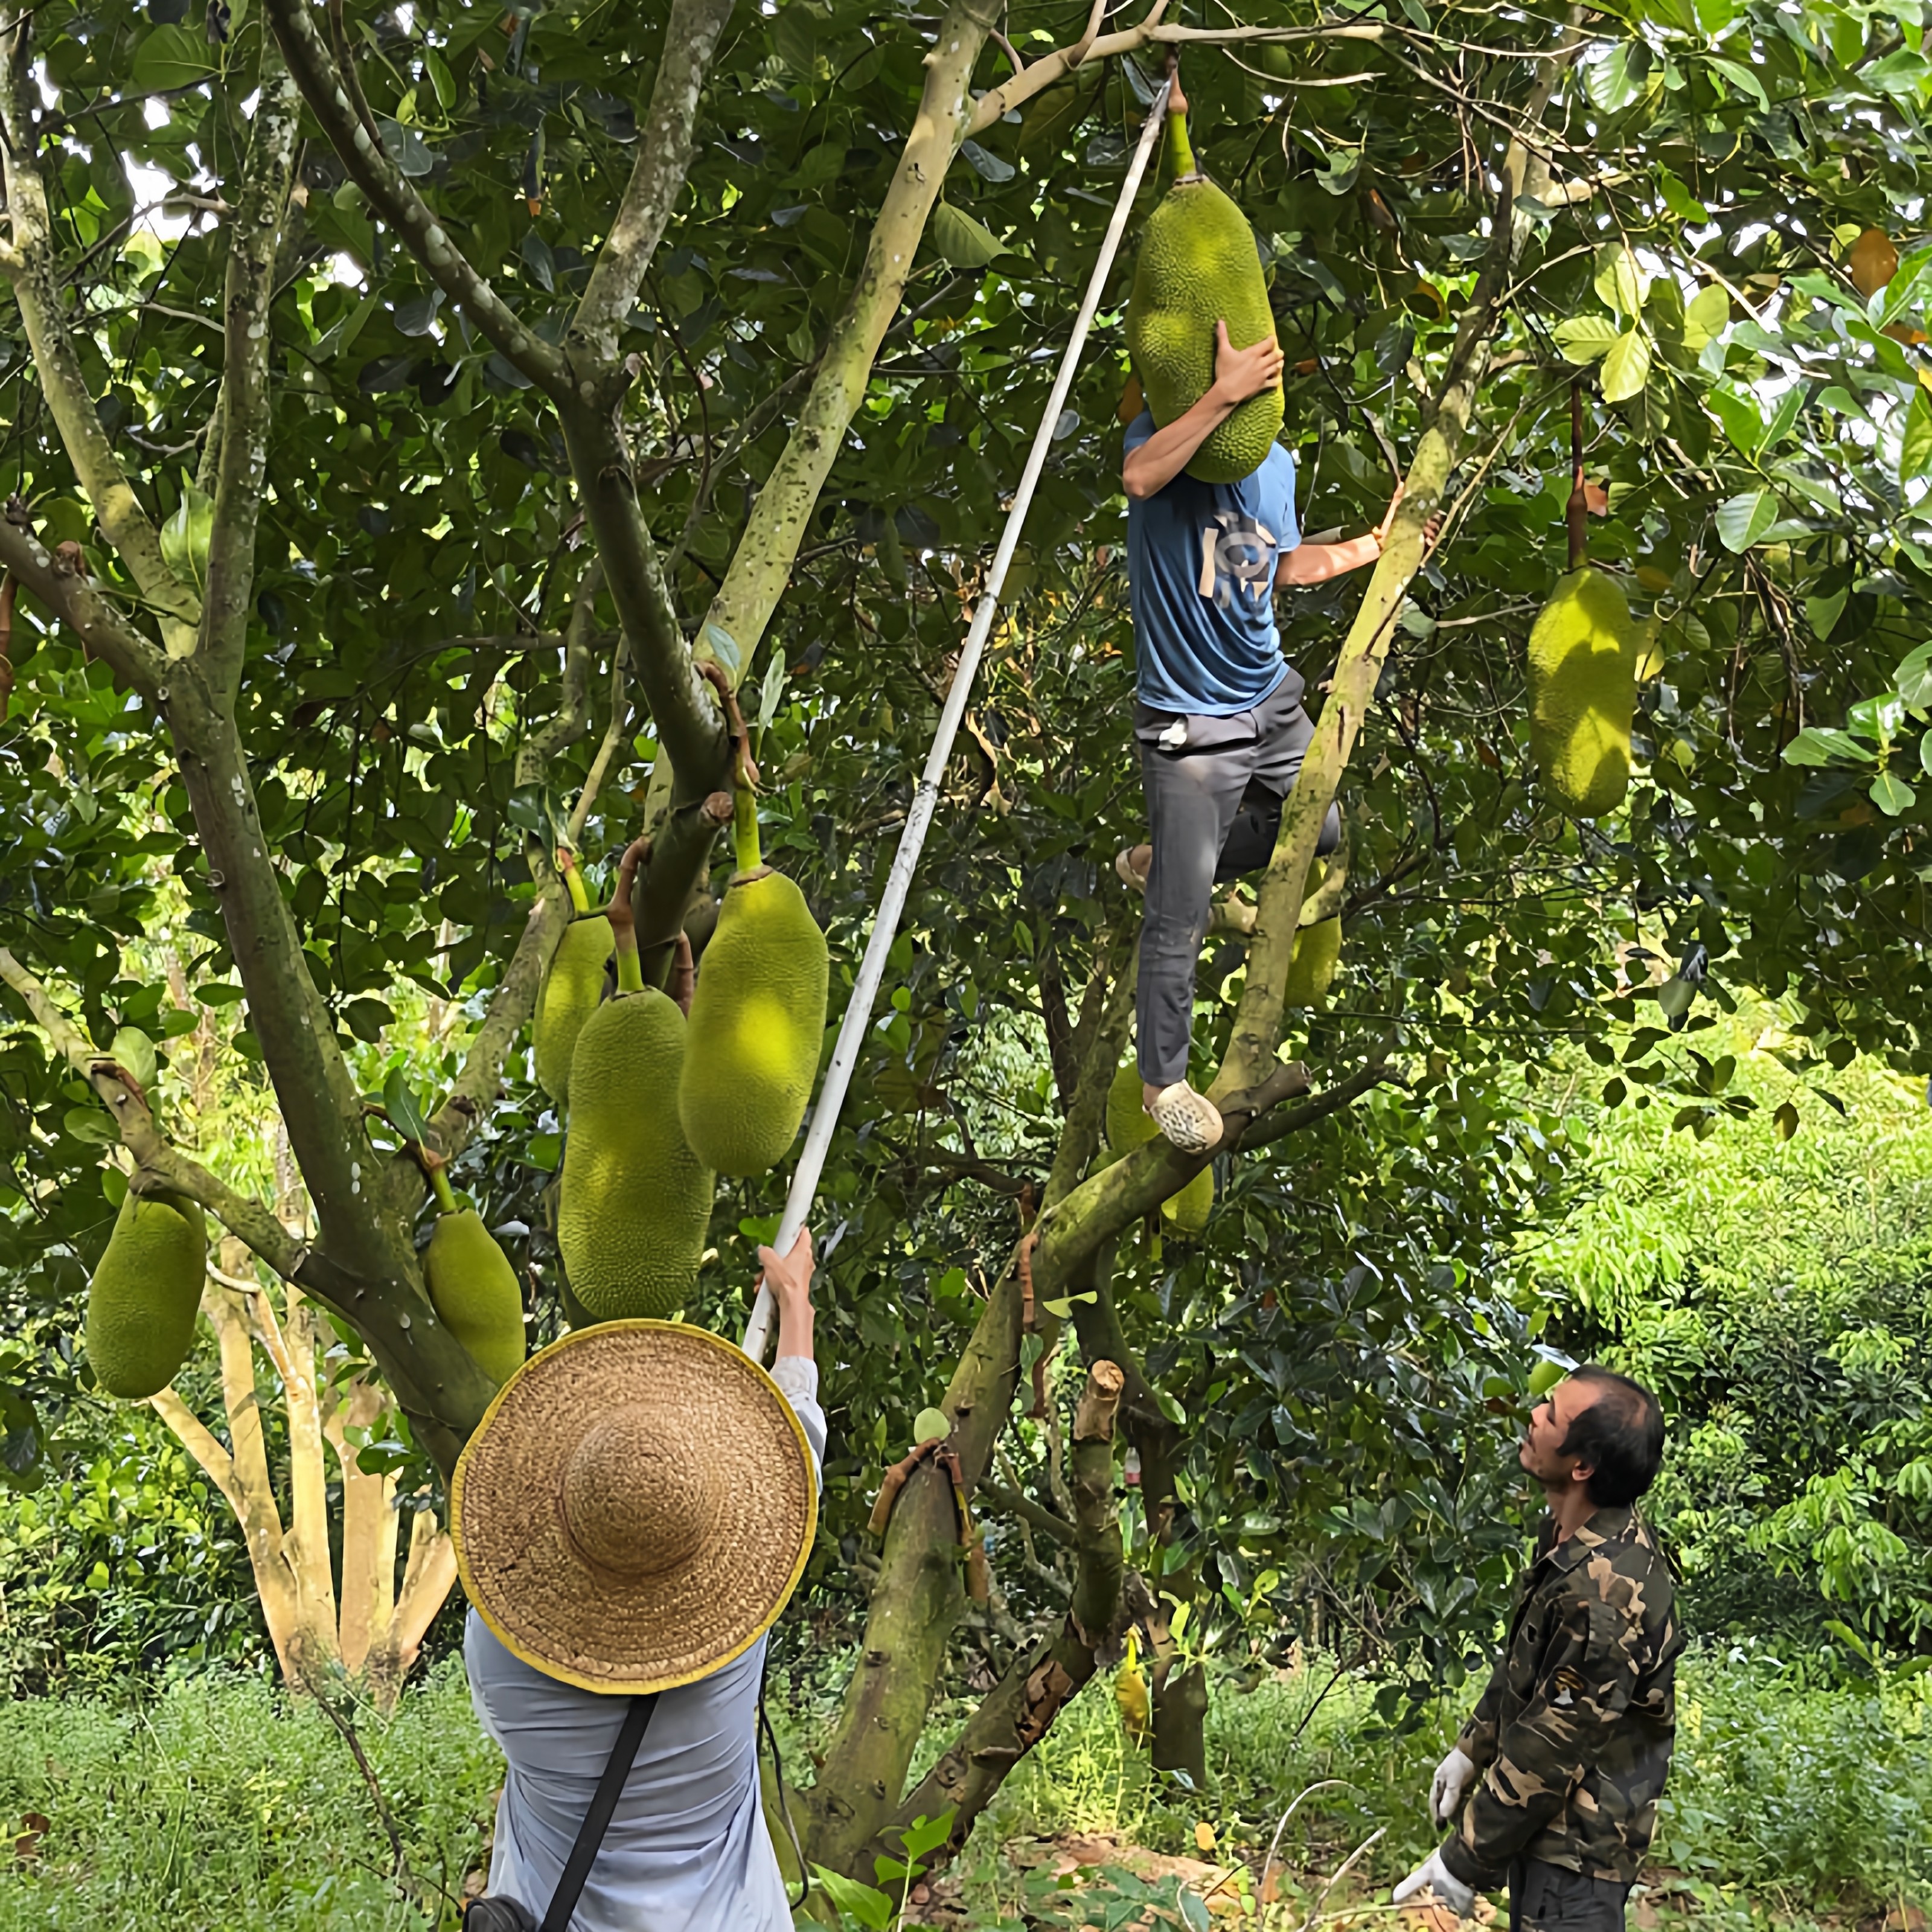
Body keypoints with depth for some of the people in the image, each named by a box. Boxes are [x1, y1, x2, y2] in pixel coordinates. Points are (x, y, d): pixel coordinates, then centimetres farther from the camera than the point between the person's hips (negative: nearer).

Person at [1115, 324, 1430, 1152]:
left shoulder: (1276, 462, 4)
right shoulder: (1163, 432, -16)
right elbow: (1139, 476, -41)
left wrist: (1375, 545, 19)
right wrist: (1223, 397, -44)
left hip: (1272, 699, 7)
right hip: (1190, 724, -7)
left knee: (1319, 832, 22)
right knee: (1178, 921, -2)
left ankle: (1158, 861, 35)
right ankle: (1162, 1082, 14)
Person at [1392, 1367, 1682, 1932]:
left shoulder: (1603, 1594, -32)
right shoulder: (1572, 1537, -2)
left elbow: (1551, 1749, -26)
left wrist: (1465, 1859, -18)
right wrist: (1471, 1750, 19)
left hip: (1577, 1846, -9)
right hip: (1552, 1824, 9)